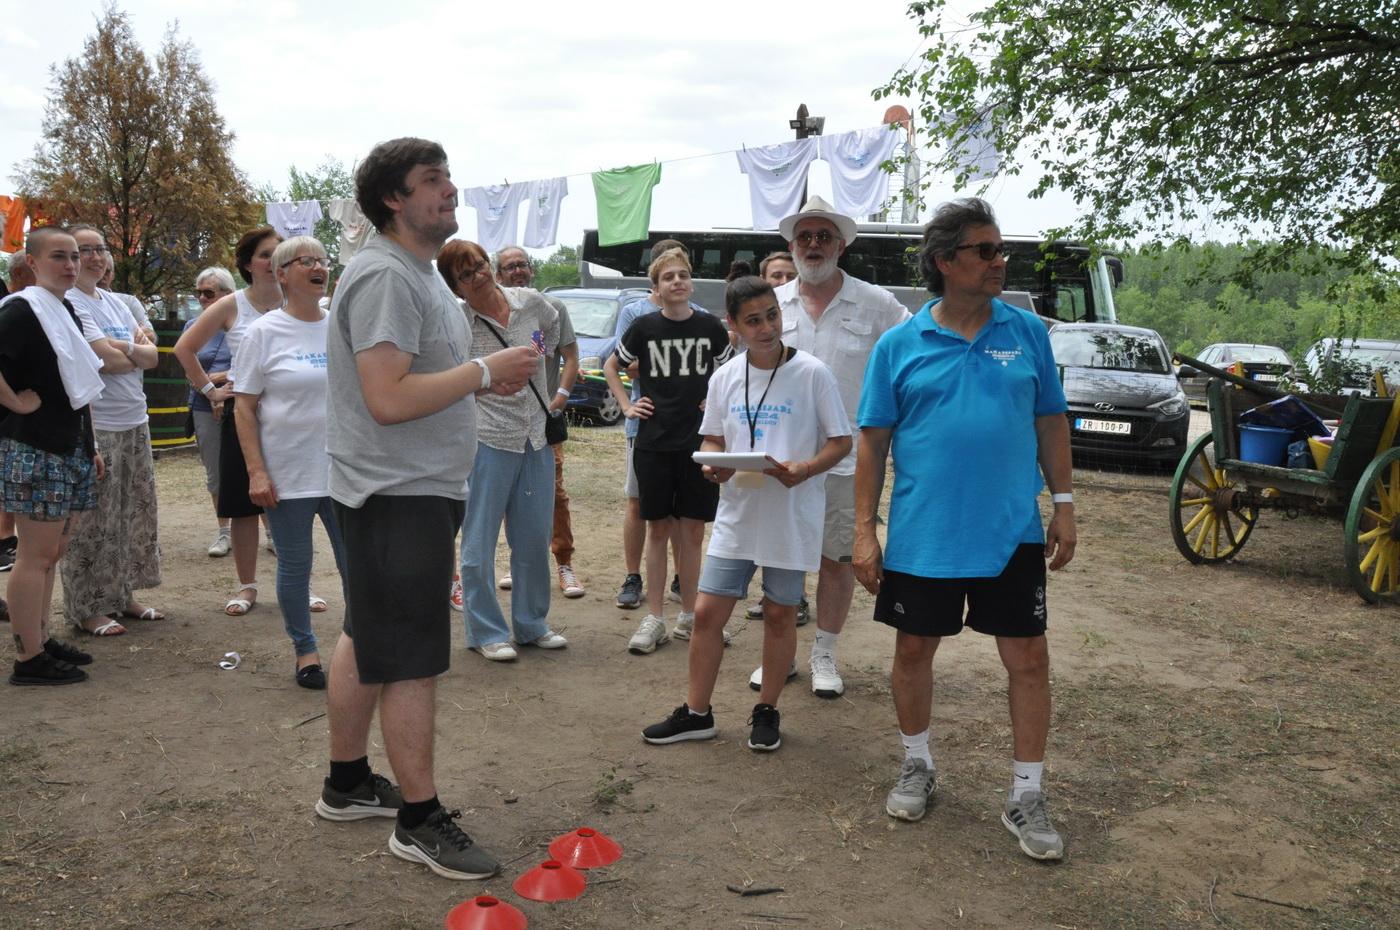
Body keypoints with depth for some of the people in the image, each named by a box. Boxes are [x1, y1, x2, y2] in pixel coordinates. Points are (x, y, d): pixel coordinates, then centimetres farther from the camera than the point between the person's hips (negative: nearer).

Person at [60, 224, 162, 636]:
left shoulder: (117, 303, 15)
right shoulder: (68, 302, -10)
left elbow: (152, 355, 6)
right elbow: (107, 360, -17)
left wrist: (122, 347, -12)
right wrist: (138, 350, 1)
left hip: (134, 421, 8)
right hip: (95, 427, -8)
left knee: (135, 513, 12)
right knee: (92, 524, -3)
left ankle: (122, 596, 24)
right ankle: (87, 609, 7)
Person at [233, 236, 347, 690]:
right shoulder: (265, 332, -2)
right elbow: (244, 406, -4)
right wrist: (256, 471, -11)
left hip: (345, 471, 3)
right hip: (288, 475, -3)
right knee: (294, 567, 7)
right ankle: (305, 651, 24)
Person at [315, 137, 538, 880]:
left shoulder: (418, 273, 16)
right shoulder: (384, 275, -18)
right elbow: (389, 399, -27)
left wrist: (487, 378, 7)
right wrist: (485, 370, -19)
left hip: (417, 489, 11)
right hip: (400, 493, -11)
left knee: (367, 640, 19)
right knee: (412, 660, -2)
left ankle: (347, 783, 33)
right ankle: (420, 821, 10)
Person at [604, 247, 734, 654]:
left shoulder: (710, 327, 2)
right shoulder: (644, 327, 1)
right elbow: (611, 366, 15)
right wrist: (627, 406, 5)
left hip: (699, 442, 1)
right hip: (653, 443, 0)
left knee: (692, 532, 5)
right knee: (658, 530, 5)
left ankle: (688, 617, 17)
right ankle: (654, 619, 12)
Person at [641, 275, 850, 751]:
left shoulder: (812, 373, -8)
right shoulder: (725, 377, 3)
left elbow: (841, 441, -5)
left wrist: (803, 470, -22)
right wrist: (712, 465, -10)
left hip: (792, 514, -3)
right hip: (737, 512, 3)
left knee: (780, 615, 9)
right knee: (707, 613, 3)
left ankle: (766, 712, 27)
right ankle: (696, 713, 19)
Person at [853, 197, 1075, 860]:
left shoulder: (1027, 332, 3)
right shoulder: (899, 345, -2)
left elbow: (1050, 421, 9)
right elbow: (873, 442, 0)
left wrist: (1063, 504, 4)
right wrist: (864, 531, -4)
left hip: (1011, 533, 1)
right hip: (921, 534, -1)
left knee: (1028, 660, 3)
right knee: (914, 652, 11)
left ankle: (1026, 796, 19)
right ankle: (917, 767, 35)